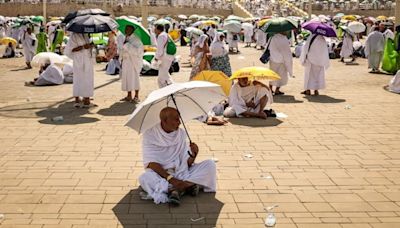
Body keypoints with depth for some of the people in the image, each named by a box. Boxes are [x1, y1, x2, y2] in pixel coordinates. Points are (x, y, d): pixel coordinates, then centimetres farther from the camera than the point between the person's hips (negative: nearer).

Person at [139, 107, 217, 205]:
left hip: (181, 172, 4)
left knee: (210, 164, -14)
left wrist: (193, 155, -20)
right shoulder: (150, 135, -8)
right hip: (160, 174, -4)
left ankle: (175, 188, -26)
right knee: (145, 178, -37)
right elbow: (151, 163, -16)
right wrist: (170, 179, -27)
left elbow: (186, 163, 3)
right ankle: (188, 185, -30)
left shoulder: (181, 133, 4)